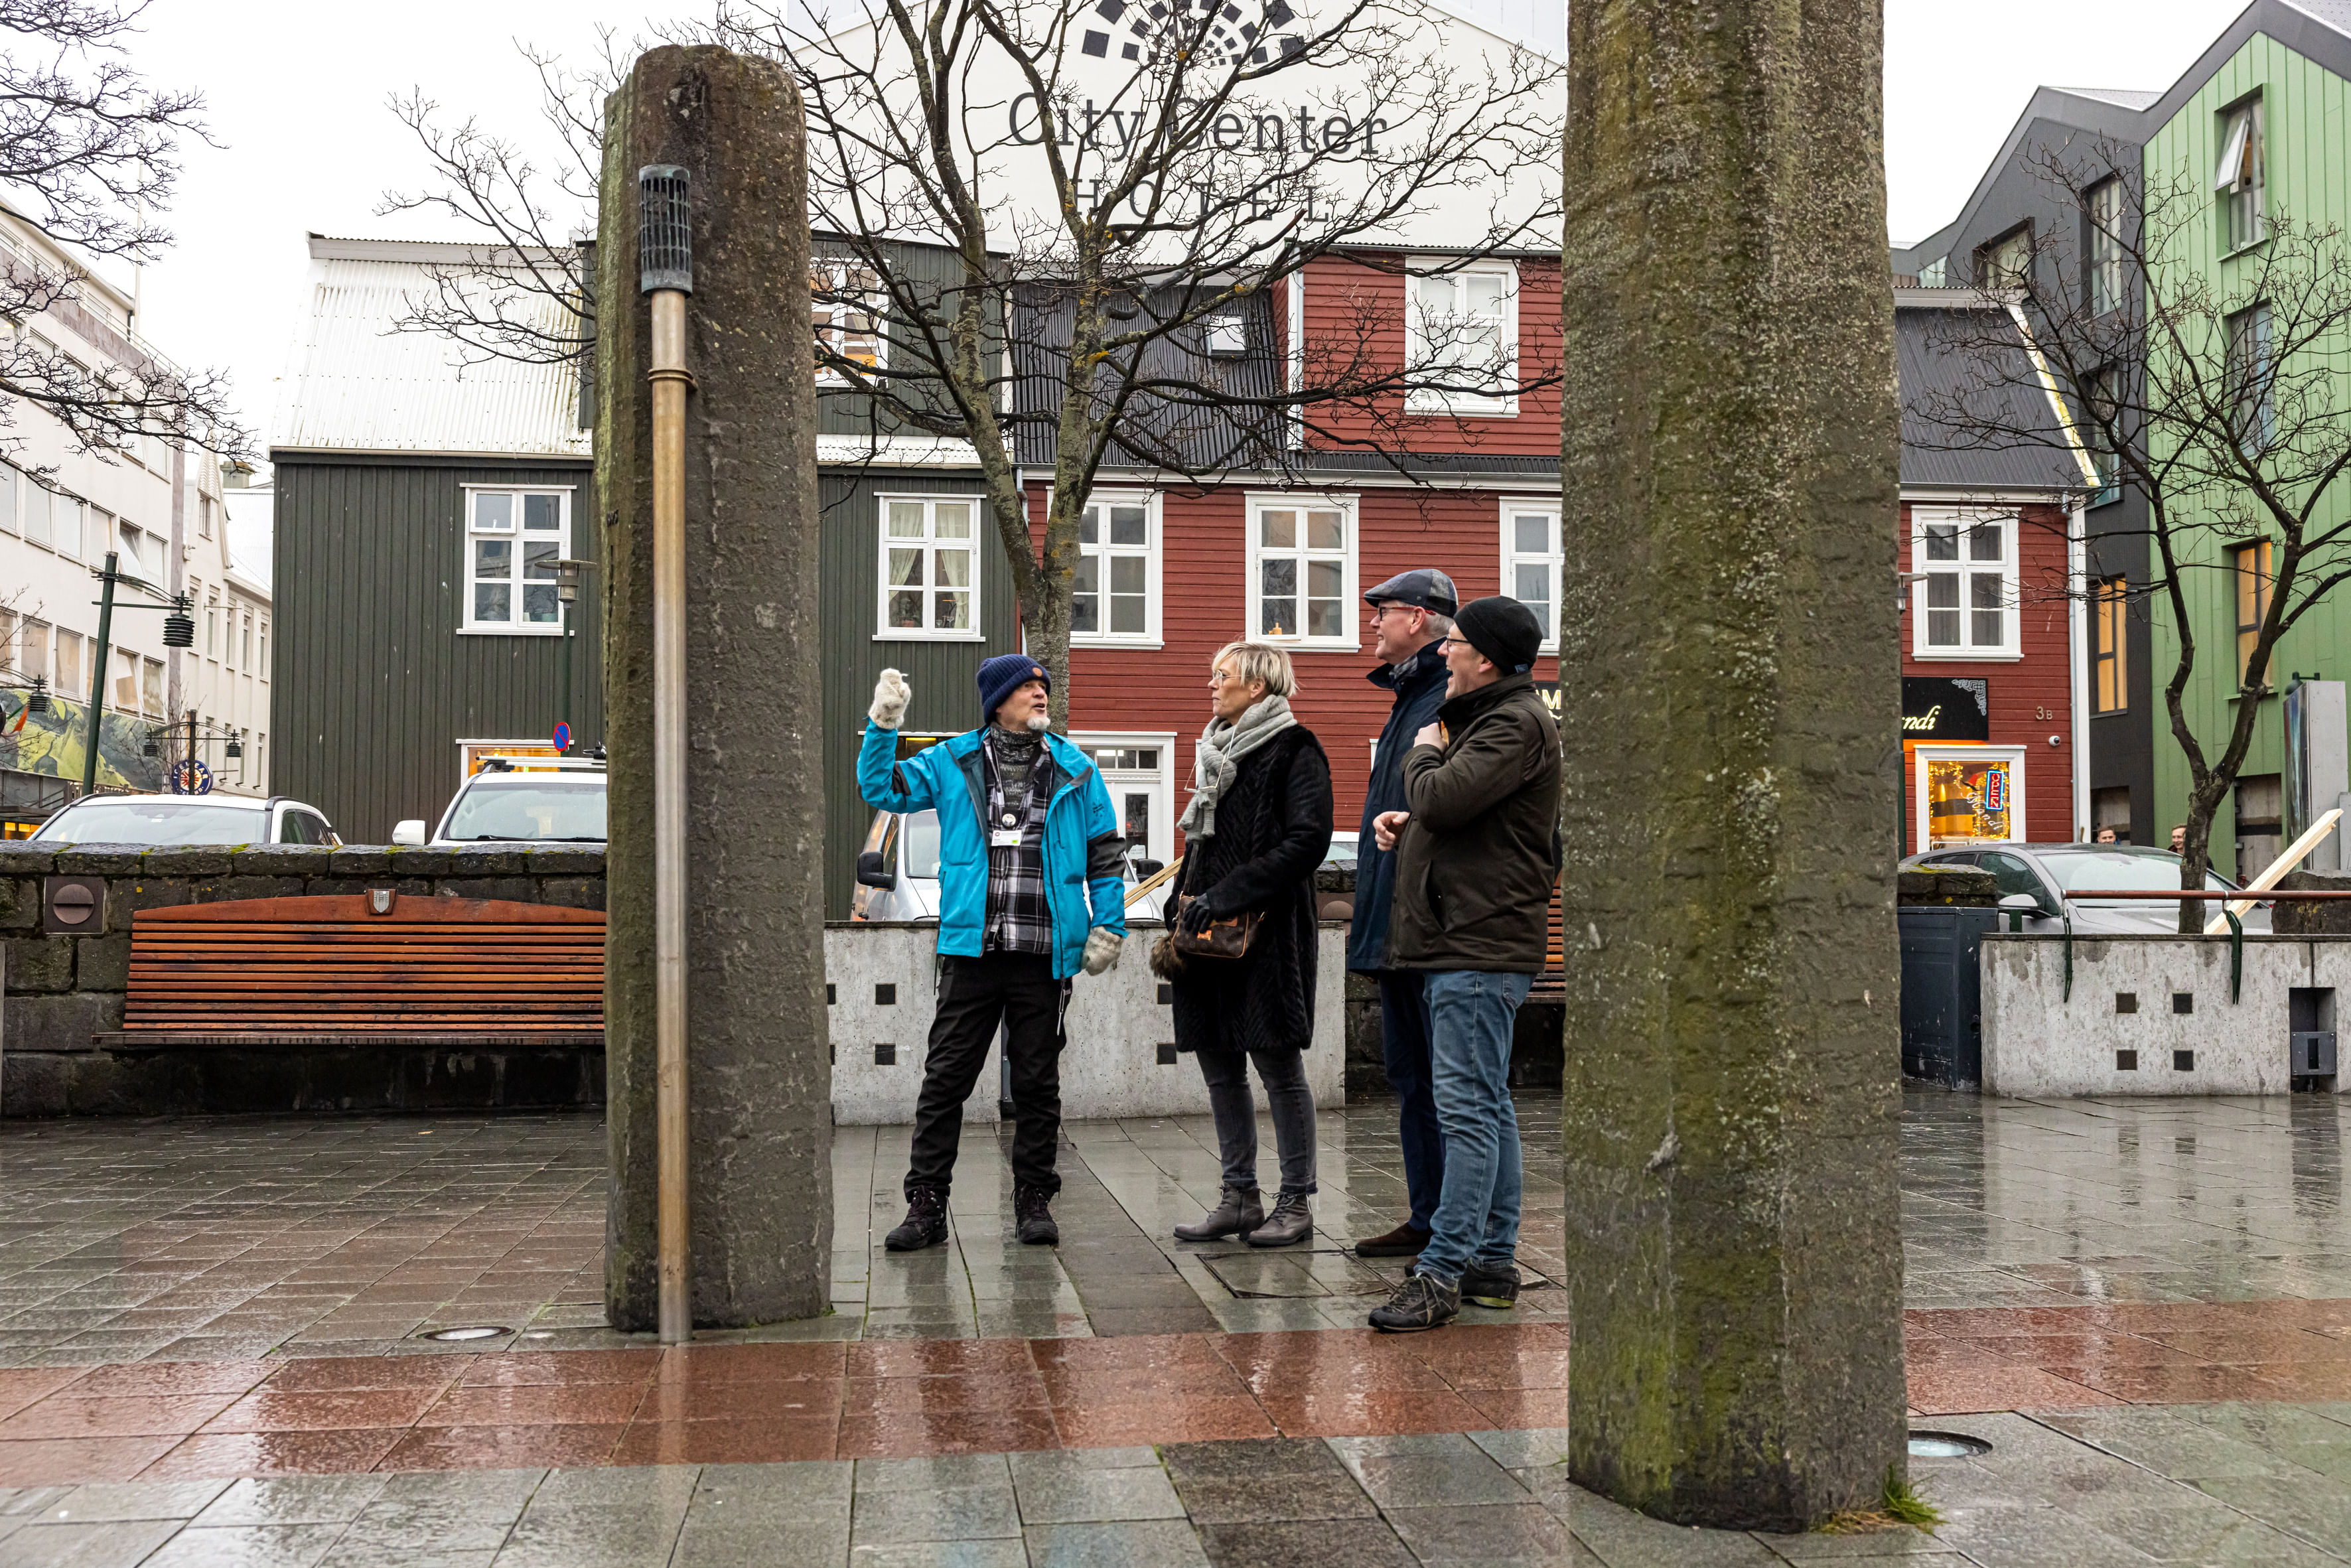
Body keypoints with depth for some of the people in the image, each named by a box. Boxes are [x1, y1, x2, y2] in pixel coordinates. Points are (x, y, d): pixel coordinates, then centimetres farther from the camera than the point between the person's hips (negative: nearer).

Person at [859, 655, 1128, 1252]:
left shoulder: (1075, 771, 8)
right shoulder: (953, 762, 7)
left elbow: (1106, 854, 11)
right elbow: (882, 790, 7)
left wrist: (1108, 925, 4)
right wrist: (883, 727, -4)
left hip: (1044, 956, 1)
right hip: (971, 950, 0)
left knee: (1037, 1081, 8)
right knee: (946, 1077, 0)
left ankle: (1034, 1200, 19)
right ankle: (926, 1203, 7)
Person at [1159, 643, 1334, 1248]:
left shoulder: (1294, 749, -6)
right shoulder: (1217, 750, 18)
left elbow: (1307, 841, -16)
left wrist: (1225, 896, -19)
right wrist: (1187, 901, 9)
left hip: (1267, 932, -8)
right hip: (1210, 933, 8)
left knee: (1278, 1064, -2)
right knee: (1219, 1067, 9)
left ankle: (1296, 1203, 7)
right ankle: (1239, 1198, 18)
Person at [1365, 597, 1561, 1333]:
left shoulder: (1516, 724, -13)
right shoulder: (1488, 716, 21)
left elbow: (1444, 799, -24)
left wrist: (1423, 754, -2)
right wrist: (1406, 822, 9)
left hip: (1482, 946, -11)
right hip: (1466, 941, 11)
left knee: (1468, 1107, -11)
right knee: (1487, 1107, 13)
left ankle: (1442, 1272, -11)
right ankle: (1493, 1261, 20)